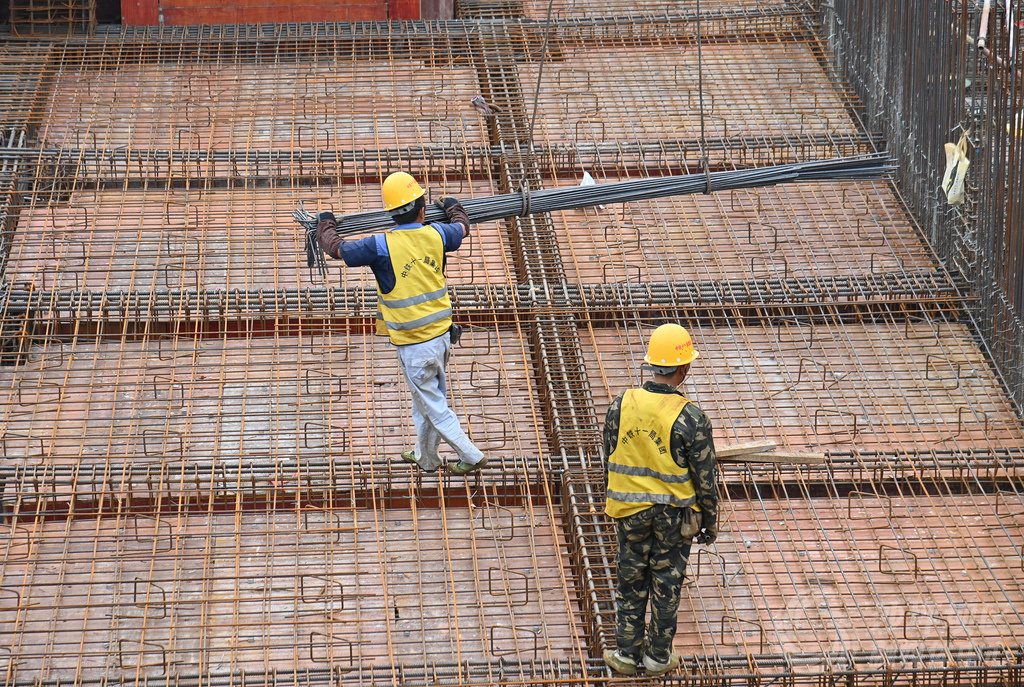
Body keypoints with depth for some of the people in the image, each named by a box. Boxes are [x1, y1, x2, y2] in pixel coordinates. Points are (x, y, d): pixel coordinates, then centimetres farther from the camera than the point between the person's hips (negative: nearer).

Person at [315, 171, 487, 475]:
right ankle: (425, 455, 39)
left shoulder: (381, 245, -18)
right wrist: (451, 206, 42)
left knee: (432, 404, 9)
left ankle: (471, 456, 13)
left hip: (414, 345, -6)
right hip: (442, 335, 6)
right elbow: (462, 227, 19)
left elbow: (337, 248, -5)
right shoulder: (434, 235, -5)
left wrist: (326, 225, 16)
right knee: (425, 397, 24)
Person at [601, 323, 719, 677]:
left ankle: (628, 652, 24)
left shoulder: (621, 405, -10)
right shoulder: (690, 418, -20)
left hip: (630, 511, 3)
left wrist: (613, 502, 17)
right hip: (674, 514, -3)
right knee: (666, 583, 12)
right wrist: (710, 521, 2)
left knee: (630, 581, 16)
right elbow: (706, 477, -12)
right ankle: (658, 656, 23)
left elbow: (609, 460, 3)